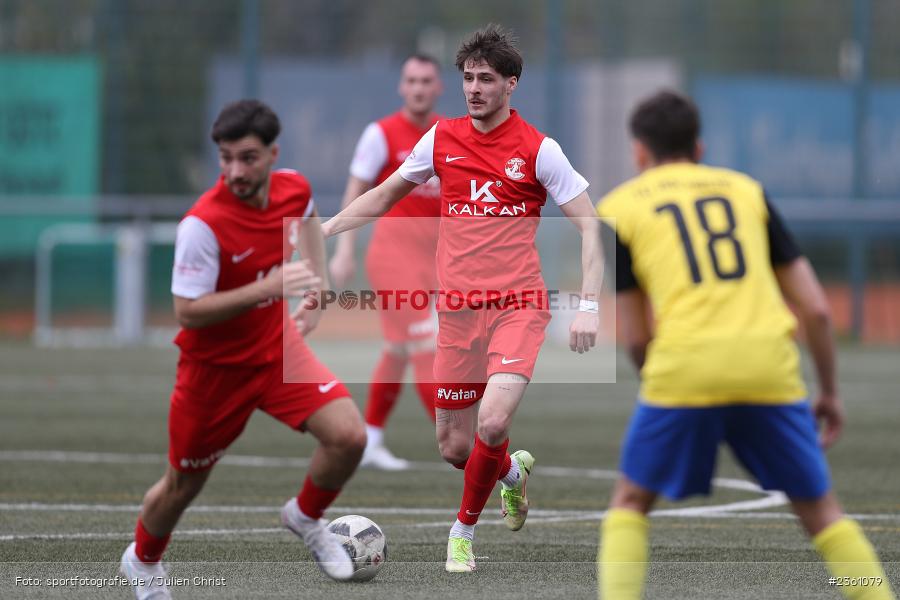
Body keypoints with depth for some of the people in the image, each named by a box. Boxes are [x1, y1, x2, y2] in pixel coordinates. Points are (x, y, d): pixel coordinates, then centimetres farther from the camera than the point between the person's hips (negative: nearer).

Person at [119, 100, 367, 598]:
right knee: (184, 485, 12)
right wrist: (267, 287, -37)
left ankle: (306, 518, 15)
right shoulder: (203, 224, -29)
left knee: (348, 436, -16)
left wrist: (317, 285, 9)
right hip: (214, 366, -4)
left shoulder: (293, 188, -10)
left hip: (277, 346, 4)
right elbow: (188, 312, -29)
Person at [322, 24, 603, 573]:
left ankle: (464, 530, 0)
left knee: (493, 424, -24)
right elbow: (386, 195, 21)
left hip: (518, 306, -4)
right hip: (458, 310, 4)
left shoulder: (538, 150, -6)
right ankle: (513, 471, 40)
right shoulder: (441, 139, 6)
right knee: (454, 447, 5)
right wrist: (324, 229, 12)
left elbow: (589, 224, -6)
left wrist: (589, 306, -15)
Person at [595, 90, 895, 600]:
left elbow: (637, 336, 10)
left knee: (631, 502, 16)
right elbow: (816, 308, 16)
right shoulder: (747, 190, 22)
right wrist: (830, 392, 26)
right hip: (770, 364, 2)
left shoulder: (619, 208, 15)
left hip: (684, 366, -2)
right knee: (820, 510, 15)